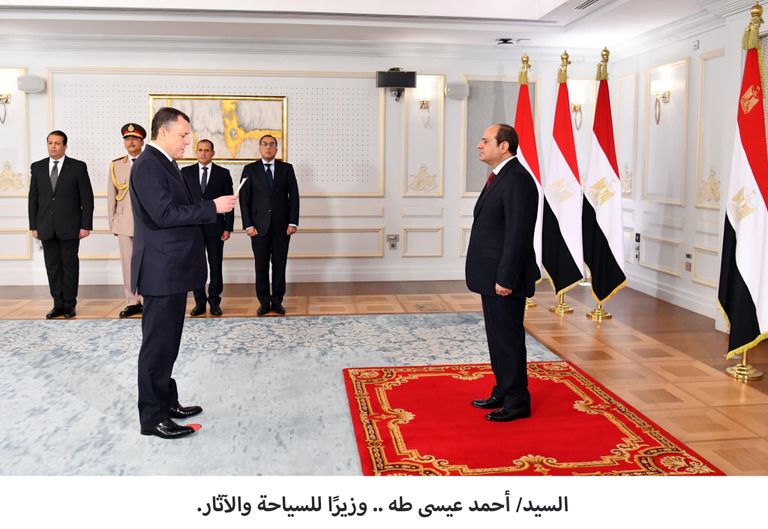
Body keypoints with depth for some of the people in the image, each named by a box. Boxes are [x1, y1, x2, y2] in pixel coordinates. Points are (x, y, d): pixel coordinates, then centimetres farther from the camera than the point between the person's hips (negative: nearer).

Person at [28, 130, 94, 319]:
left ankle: (69, 305, 12)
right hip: (46, 227, 3)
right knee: (52, 267, 6)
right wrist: (33, 226, 5)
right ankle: (58, 304, 14)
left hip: (69, 227, -3)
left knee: (70, 266, 3)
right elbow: (33, 198, 10)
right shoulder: (37, 167, 9)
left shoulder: (78, 167, -1)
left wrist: (86, 225, -7)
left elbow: (87, 198, -2)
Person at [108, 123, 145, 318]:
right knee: (128, 263, 4)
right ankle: (132, 302, 11)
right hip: (124, 222, 3)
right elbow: (111, 196, 13)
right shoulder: (116, 165, 12)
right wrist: (112, 222, 8)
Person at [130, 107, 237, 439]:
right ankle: (153, 418, 8)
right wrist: (212, 207, -20)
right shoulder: (148, 164, -15)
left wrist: (210, 209, 9)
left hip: (172, 269, 10)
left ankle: (167, 402, 29)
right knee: (158, 343, -2)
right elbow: (163, 214, -24)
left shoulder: (163, 163, 16)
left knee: (167, 342, 17)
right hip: (161, 271, -10)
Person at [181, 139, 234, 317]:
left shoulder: (223, 173, 4)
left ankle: (215, 302, 13)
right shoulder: (186, 172, 7)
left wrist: (228, 228, -4)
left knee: (216, 266, 3)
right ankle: (200, 302, 14)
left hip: (215, 227, -1)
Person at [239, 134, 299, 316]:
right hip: (259, 226, 0)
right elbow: (244, 199, 2)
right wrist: (248, 225, -6)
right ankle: (264, 302, 11)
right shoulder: (250, 169, 5)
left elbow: (294, 196, 3)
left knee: (279, 265, 4)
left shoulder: (286, 168, 7)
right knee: (261, 266, 2)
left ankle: (277, 301, 13)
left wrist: (293, 222, -5)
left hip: (282, 226, 1)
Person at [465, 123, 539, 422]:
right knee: (497, 337, 18)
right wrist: (495, 276, 17)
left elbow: (518, 235, -22)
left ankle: (517, 402, 14)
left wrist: (505, 278, -22)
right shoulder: (499, 177, 14)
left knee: (509, 338, 1)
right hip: (491, 276, 10)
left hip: (504, 278, -10)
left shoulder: (517, 179, -17)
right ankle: (503, 392, 31)